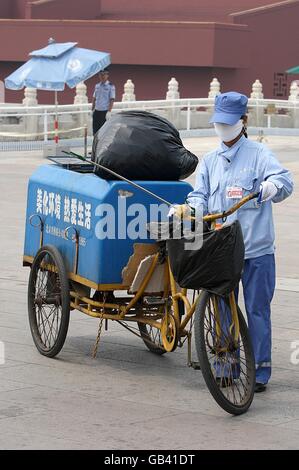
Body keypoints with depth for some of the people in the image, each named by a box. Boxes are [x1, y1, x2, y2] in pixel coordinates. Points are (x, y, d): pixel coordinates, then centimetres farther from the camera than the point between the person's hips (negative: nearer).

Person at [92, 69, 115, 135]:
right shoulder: (97, 85, 12)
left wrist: (109, 112, -16)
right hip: (97, 111, 5)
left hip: (104, 112, -5)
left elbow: (112, 100, -9)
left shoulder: (111, 86, -4)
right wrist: (92, 109, 12)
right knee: (95, 130, 6)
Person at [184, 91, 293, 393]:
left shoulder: (258, 154, -1)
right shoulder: (210, 161, 14)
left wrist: (273, 185, -39)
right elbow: (200, 194, 9)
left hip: (256, 250, -4)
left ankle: (260, 371, 8)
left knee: (257, 310, 1)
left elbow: (284, 180, -16)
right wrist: (196, 208, -14)